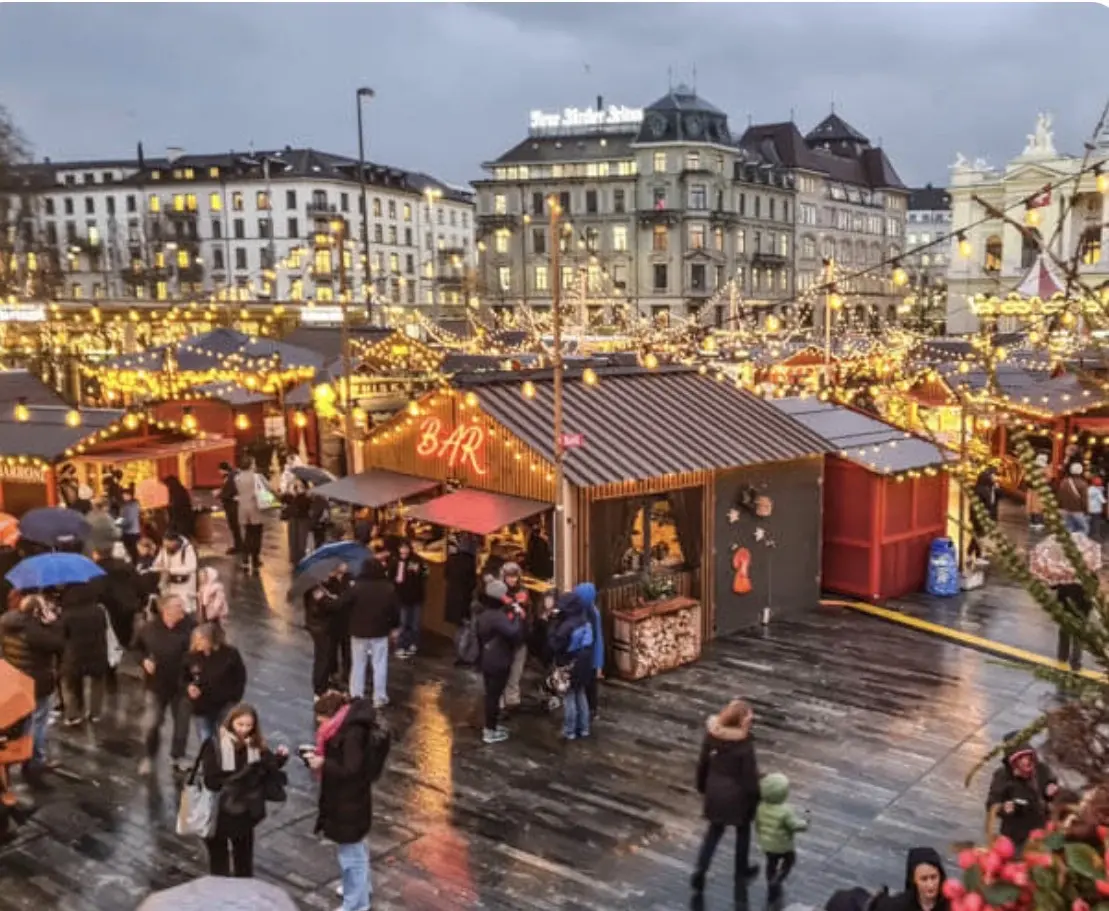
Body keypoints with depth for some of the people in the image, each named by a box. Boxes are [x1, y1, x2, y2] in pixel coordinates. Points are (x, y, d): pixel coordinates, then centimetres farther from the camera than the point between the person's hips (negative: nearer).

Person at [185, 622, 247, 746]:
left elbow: (240, 679, -4)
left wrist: (233, 701, -8)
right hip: (201, 710, 3)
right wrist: (188, 687, -13)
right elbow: (184, 679, 9)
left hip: (224, 709, -3)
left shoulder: (230, 654, -14)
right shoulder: (192, 657, -7)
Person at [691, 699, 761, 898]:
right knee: (743, 831, 22)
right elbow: (750, 775, -19)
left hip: (715, 790, 4)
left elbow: (703, 762, 0)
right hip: (737, 793, -4)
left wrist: (702, 785, 14)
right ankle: (741, 871, 39)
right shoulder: (744, 744, -27)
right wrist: (755, 798, -4)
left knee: (715, 829, 22)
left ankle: (700, 870, 13)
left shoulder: (711, 733, -12)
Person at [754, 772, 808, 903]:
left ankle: (772, 890, 37)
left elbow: (757, 823, 0)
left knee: (771, 863, 25)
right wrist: (805, 824, -5)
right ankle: (776, 882, 10)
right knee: (789, 861, 24)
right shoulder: (786, 811, -33)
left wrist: (760, 835, 17)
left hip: (765, 843, 5)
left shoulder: (761, 806, -14)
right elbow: (796, 826, -26)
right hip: (783, 845, -5)